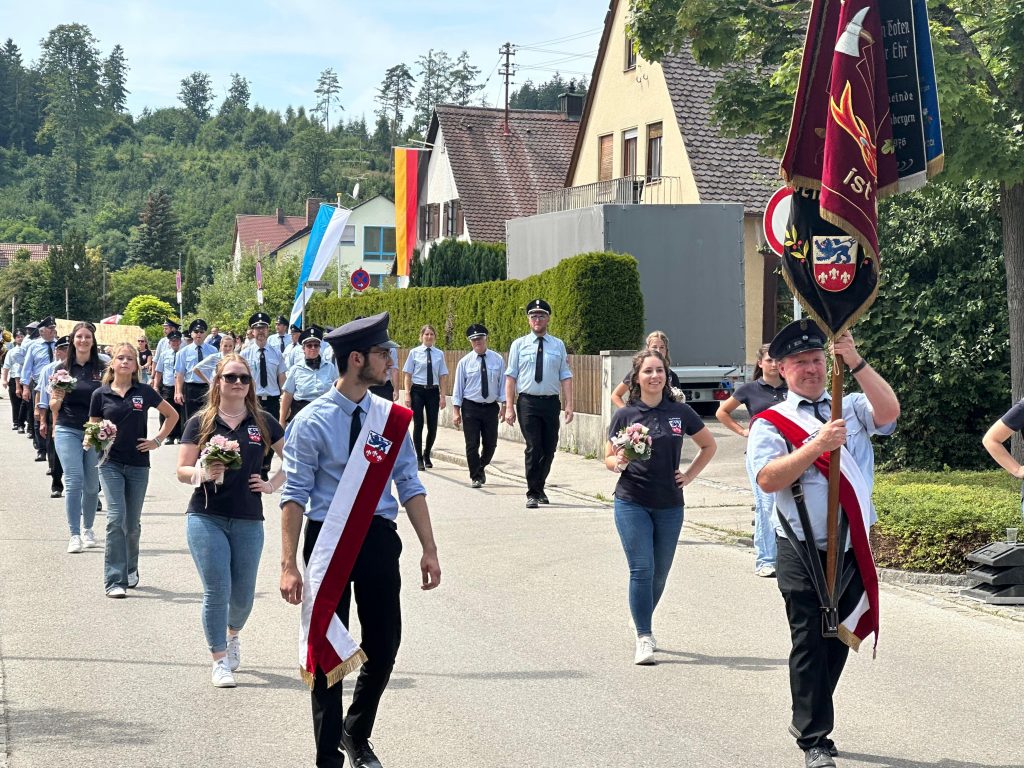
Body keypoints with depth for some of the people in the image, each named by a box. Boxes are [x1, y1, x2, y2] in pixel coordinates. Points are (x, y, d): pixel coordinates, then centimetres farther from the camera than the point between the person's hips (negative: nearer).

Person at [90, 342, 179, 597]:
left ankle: (130, 570, 34)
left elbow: (172, 415, 14)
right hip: (111, 463, -1)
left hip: (138, 465, 1)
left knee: (133, 524, 10)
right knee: (116, 518, -14)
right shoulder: (101, 395, 1)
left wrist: (158, 440, 5)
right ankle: (114, 581, -12)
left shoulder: (144, 392, 2)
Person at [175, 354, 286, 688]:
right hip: (206, 518, -2)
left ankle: (233, 635, 42)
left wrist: (272, 484, 1)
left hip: (248, 520, 2)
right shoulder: (201, 422, 2)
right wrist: (205, 473, -19)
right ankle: (220, 661, 5)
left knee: (243, 593, 10)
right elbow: (182, 471, 0)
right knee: (217, 591, -7)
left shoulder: (263, 422, 5)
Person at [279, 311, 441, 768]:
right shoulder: (312, 422, -9)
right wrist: (289, 565, -15)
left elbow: (409, 486, 5)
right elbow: (295, 495, -10)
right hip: (328, 540, -4)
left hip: (379, 539, 4)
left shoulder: (392, 418, 3)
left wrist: (429, 550, 1)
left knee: (384, 648, 10)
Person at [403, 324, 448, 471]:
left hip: (433, 392, 2)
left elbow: (443, 376, 6)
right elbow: (408, 375, 1)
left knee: (433, 426, 3)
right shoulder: (414, 352, -1)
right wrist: (407, 394, -6)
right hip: (417, 391, -2)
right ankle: (419, 458, 10)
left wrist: (442, 396, 2)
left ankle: (427, 455, 26)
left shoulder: (439, 354, 4)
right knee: (418, 425, 0)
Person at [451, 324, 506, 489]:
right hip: (470, 407, -1)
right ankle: (476, 477, 9)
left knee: (491, 444, 6)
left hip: (491, 407, 1)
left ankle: (481, 467, 33)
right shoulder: (465, 362, 0)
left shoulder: (497, 360, 2)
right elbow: (458, 387, 0)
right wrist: (456, 411, -4)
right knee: (472, 444, -2)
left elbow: (503, 383, 3)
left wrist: (503, 405, -4)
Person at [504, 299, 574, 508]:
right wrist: (509, 407, -5)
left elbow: (565, 377, 5)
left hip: (551, 402, 2)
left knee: (549, 449, 9)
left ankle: (539, 487, 29)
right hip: (528, 402, -2)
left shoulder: (558, 345, 9)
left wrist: (569, 405, -4)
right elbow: (511, 377, 2)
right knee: (534, 448, -9)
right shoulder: (519, 345, 5)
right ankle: (533, 493, 1)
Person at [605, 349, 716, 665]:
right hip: (632, 503, -2)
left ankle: (643, 624, 32)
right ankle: (644, 638, -3)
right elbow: (608, 458, 4)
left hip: (670, 505, 2)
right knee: (641, 570, -10)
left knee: (660, 573, 10)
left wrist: (690, 475, 5)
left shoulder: (680, 412, 2)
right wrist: (619, 463, -18)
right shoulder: (625, 415, -2)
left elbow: (709, 445, 15)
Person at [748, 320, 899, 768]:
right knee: (810, 644, -2)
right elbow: (767, 479, -16)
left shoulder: (851, 408, 9)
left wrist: (855, 362, -21)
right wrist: (817, 445, -25)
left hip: (854, 549, 4)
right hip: (804, 555, -4)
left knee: (839, 640, 15)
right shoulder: (771, 423, -1)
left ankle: (807, 722, 33)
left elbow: (889, 412, -12)